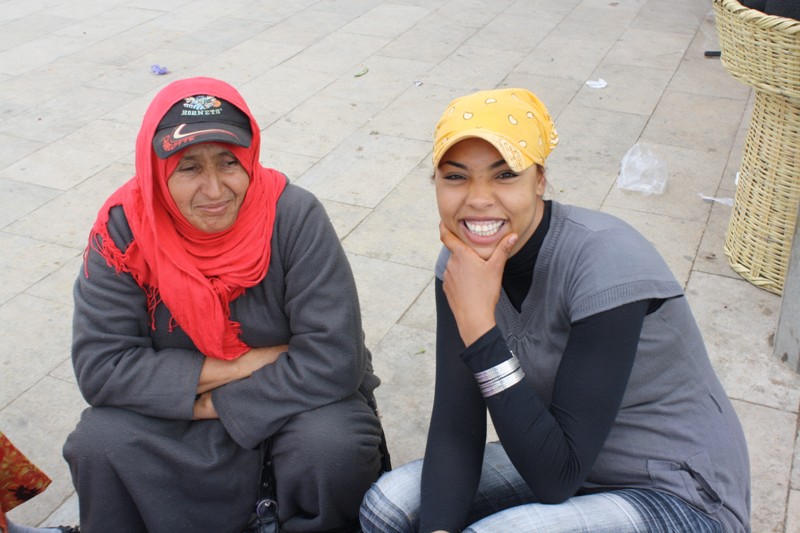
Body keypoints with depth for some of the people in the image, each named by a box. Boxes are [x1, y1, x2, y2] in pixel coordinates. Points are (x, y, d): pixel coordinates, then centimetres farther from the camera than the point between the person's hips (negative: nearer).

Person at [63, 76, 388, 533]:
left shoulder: (295, 216, -20)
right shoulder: (123, 227, -14)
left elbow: (333, 358, -24)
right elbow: (100, 367, -18)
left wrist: (217, 403, -19)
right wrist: (241, 365, -21)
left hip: (291, 403, -1)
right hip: (174, 415, 2)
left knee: (332, 446, -30)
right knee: (100, 444, -22)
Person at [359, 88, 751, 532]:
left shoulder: (605, 263, -28)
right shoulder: (464, 259, -8)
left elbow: (556, 478, -27)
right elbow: (456, 424, -10)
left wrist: (478, 325, -32)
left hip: (679, 496, -6)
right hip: (565, 464, 6)